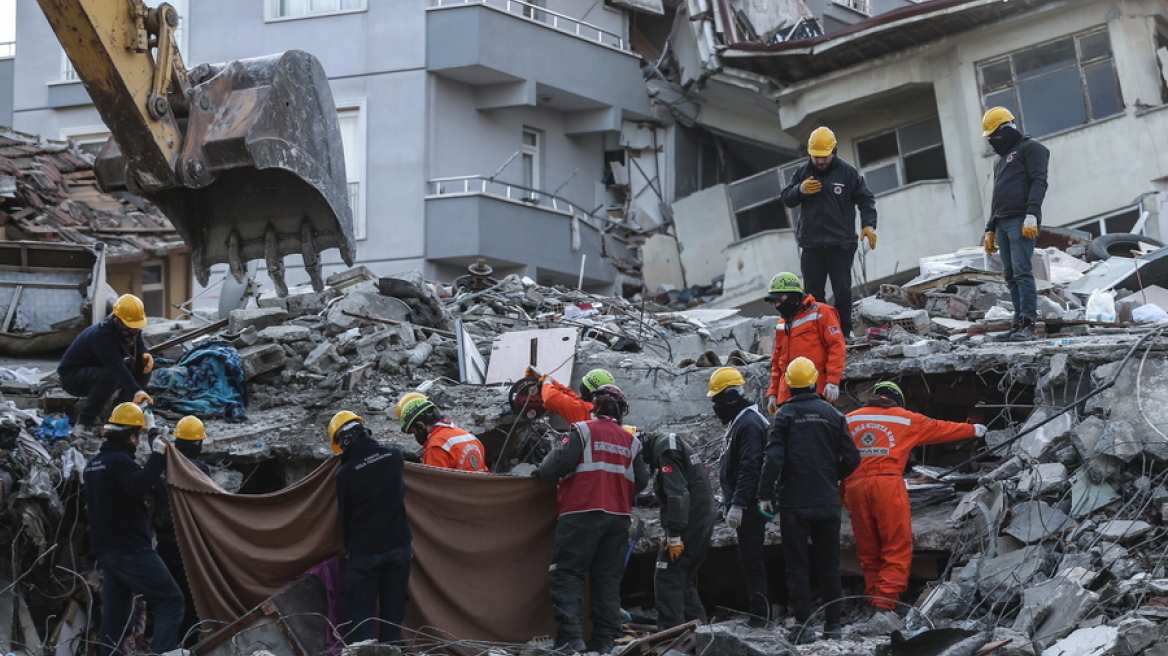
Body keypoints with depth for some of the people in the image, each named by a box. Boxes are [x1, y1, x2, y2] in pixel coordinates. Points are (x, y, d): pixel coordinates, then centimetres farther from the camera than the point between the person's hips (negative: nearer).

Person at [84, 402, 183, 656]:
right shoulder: (120, 461, -14)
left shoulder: (94, 463, 17)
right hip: (131, 548, -9)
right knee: (170, 599, -10)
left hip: (104, 549, 9)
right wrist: (157, 455, -25)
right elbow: (139, 485, -33)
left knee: (114, 614, 9)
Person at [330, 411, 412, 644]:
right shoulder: (394, 456, -6)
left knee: (361, 611, 6)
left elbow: (345, 517, -1)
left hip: (365, 552, -3)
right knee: (393, 608, 11)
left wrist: (348, 548, 15)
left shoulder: (344, 474, -14)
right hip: (399, 545, 3)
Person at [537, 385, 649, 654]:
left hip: (581, 513, -5)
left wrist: (542, 473, 9)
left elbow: (558, 463, -11)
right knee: (608, 579, 9)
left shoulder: (583, 430, -3)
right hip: (618, 518, 5)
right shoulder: (630, 441, 12)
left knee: (567, 574, -4)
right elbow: (641, 482, 11)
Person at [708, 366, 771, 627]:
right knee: (749, 558, 13)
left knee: (750, 558, -9)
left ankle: (759, 614, -6)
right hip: (744, 504, 11)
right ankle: (758, 612, 19)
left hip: (750, 505, -11)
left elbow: (750, 468, -24)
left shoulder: (749, 423, -17)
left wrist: (737, 504, -27)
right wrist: (729, 497, 27)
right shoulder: (737, 421, 18)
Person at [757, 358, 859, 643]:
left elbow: (774, 458, -16)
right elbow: (852, 457, 1)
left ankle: (803, 625, -2)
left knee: (797, 564, 3)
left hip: (793, 504, -2)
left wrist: (766, 494, -8)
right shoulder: (832, 414, 2)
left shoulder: (784, 415, -6)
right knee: (829, 564, 10)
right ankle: (833, 625, 12)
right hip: (827, 502, 2)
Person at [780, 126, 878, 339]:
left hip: (841, 244, -2)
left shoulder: (847, 172, 0)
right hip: (811, 245, 2)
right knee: (813, 293, 3)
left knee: (842, 291, -1)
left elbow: (866, 199, 3)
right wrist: (800, 189, -12)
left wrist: (869, 225, -11)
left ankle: (844, 334, 5)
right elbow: (786, 199, 8)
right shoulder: (802, 172, 8)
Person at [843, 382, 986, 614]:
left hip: (855, 486, 3)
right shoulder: (906, 420, 11)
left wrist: (841, 493, 17)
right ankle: (885, 601, -13)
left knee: (868, 550, 12)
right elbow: (940, 429, 23)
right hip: (888, 484, -3)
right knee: (897, 549, -1)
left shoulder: (849, 420, 16)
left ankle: (873, 596, 12)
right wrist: (973, 430, 38)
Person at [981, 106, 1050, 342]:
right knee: (1011, 276, 3)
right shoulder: (1001, 160, 29)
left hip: (1021, 222, -9)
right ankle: (1019, 324, 1)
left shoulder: (1030, 148, 1)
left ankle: (1028, 325, -21)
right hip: (1002, 223, 9)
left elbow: (1038, 183, -10)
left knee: (1021, 272, -17)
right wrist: (990, 230, 25)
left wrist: (1031, 216, -21)